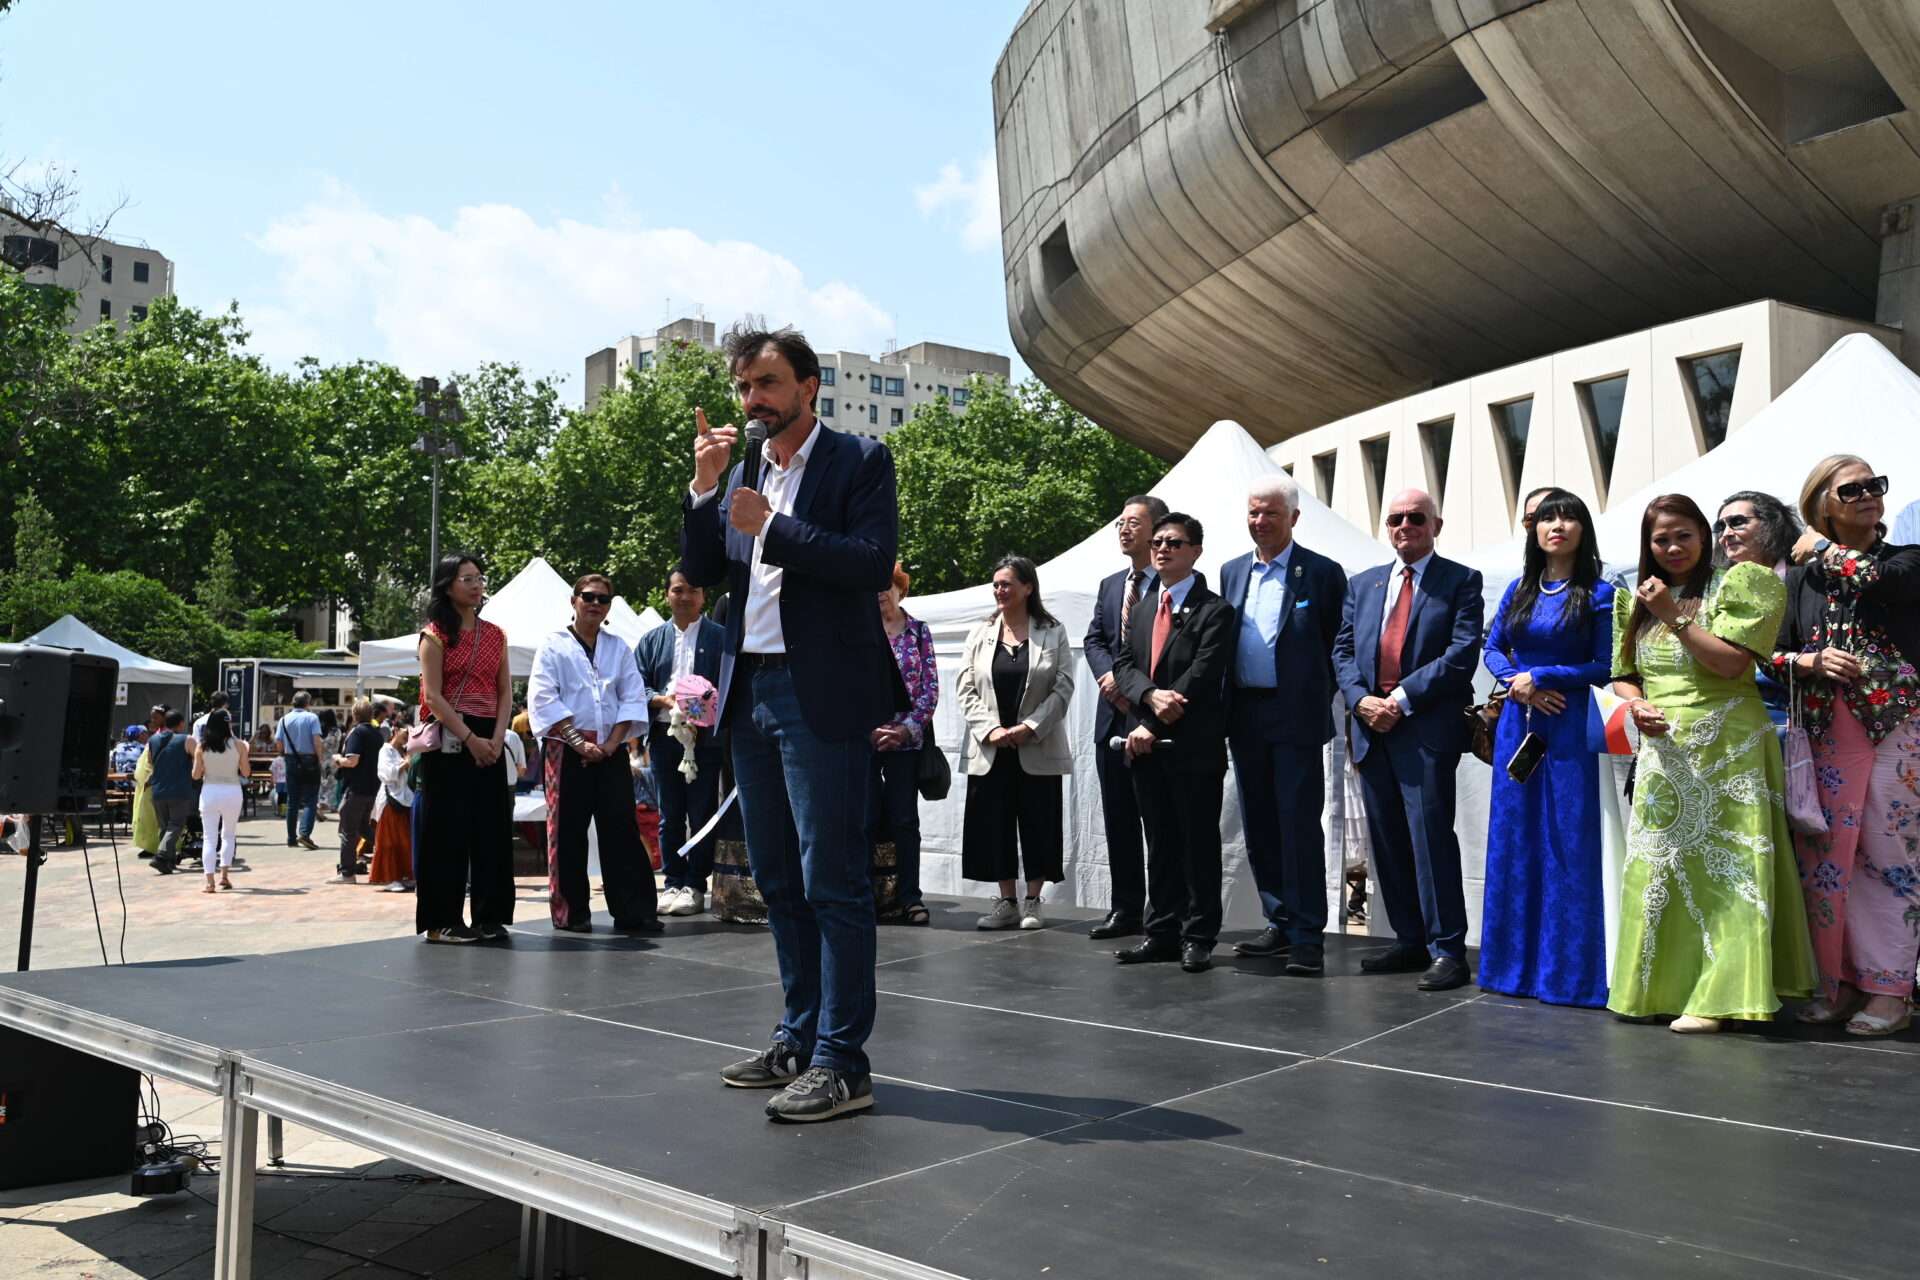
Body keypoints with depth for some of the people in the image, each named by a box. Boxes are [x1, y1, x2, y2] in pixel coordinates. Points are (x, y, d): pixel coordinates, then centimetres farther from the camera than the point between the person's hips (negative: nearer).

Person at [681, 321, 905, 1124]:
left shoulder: (859, 461, -2)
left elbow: (873, 562, -15)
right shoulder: (745, 473, 16)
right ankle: (799, 1037, 25)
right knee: (779, 881, 13)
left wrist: (770, 527, -16)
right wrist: (705, 488, 0)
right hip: (752, 693, 7)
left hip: (822, 697, -7)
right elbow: (702, 574, 11)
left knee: (832, 881, -6)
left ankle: (841, 1060, 0)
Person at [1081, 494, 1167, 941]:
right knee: (1118, 818, 10)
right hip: (1113, 714, 7)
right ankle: (1125, 909, 18)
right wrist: (1112, 676, -8)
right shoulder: (1109, 585, 17)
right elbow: (1093, 640, 11)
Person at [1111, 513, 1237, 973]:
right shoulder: (1141, 609, 16)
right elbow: (1124, 665, 7)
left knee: (1199, 843, 2)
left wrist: (1153, 726, -15)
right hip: (1147, 745, 6)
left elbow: (1202, 676, -14)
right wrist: (1151, 695, -15)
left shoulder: (1215, 611, -5)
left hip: (1194, 746, -6)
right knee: (1159, 844, 12)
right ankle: (1162, 932, 20)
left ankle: (1198, 938, 10)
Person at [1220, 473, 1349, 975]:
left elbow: (1336, 647, -1)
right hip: (1245, 717, 6)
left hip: (1296, 717, -6)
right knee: (1259, 827, 11)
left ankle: (1307, 937, 3)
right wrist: (1224, 706, 8)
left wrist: (1318, 702, -5)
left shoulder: (1323, 573, -3)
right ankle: (1281, 925, 22)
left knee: (1300, 826, -4)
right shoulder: (1232, 572, 12)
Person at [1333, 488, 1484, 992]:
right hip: (1372, 727, 5)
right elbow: (1342, 649, 12)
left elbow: (1463, 651, -8)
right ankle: (1410, 941, 19)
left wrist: (1402, 697, -14)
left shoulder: (1461, 581, 3)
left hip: (1427, 728, -5)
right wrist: (1361, 700, -6)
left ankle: (1447, 950, -2)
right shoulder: (1362, 584, 18)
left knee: (1430, 835, -9)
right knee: (1387, 842, 9)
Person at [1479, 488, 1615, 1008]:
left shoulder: (1597, 593, -2)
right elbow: (1493, 648, 12)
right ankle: (1513, 963, 17)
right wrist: (1516, 682, -7)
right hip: (1517, 722, 4)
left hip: (1568, 727, -4)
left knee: (1567, 844, -2)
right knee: (1512, 839, 7)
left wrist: (1539, 676, -12)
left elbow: (1604, 668, -6)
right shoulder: (1519, 588, 10)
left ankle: (1567, 970, 8)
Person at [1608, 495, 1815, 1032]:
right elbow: (1623, 675, 18)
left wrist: (1674, 616, -14)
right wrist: (1637, 706, -3)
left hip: (1724, 746, -5)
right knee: (1658, 867, 5)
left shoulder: (1735, 585, 0)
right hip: (1662, 750, 5)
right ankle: (1660, 986, 13)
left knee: (1722, 866, -6)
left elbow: (1731, 662, -11)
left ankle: (1715, 995, -3)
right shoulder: (1638, 601, 16)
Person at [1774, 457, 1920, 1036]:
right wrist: (1812, 663, -11)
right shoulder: (1800, 577, 11)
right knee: (1824, 854, 2)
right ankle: (1841, 981, 13)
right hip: (1825, 732, 3)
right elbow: (1775, 654, 10)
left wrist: (1823, 550, -3)